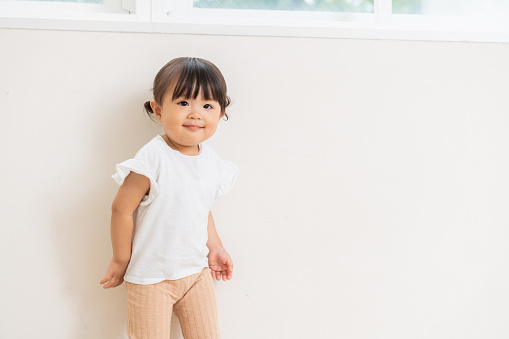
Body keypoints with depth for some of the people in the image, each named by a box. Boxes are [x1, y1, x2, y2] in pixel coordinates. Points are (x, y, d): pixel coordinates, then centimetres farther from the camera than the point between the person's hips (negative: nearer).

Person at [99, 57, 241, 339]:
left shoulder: (212, 161, -1)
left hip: (197, 271, 6)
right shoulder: (153, 160, -23)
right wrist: (121, 261, -9)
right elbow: (122, 209, -17)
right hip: (150, 276, -6)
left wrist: (214, 246, 14)